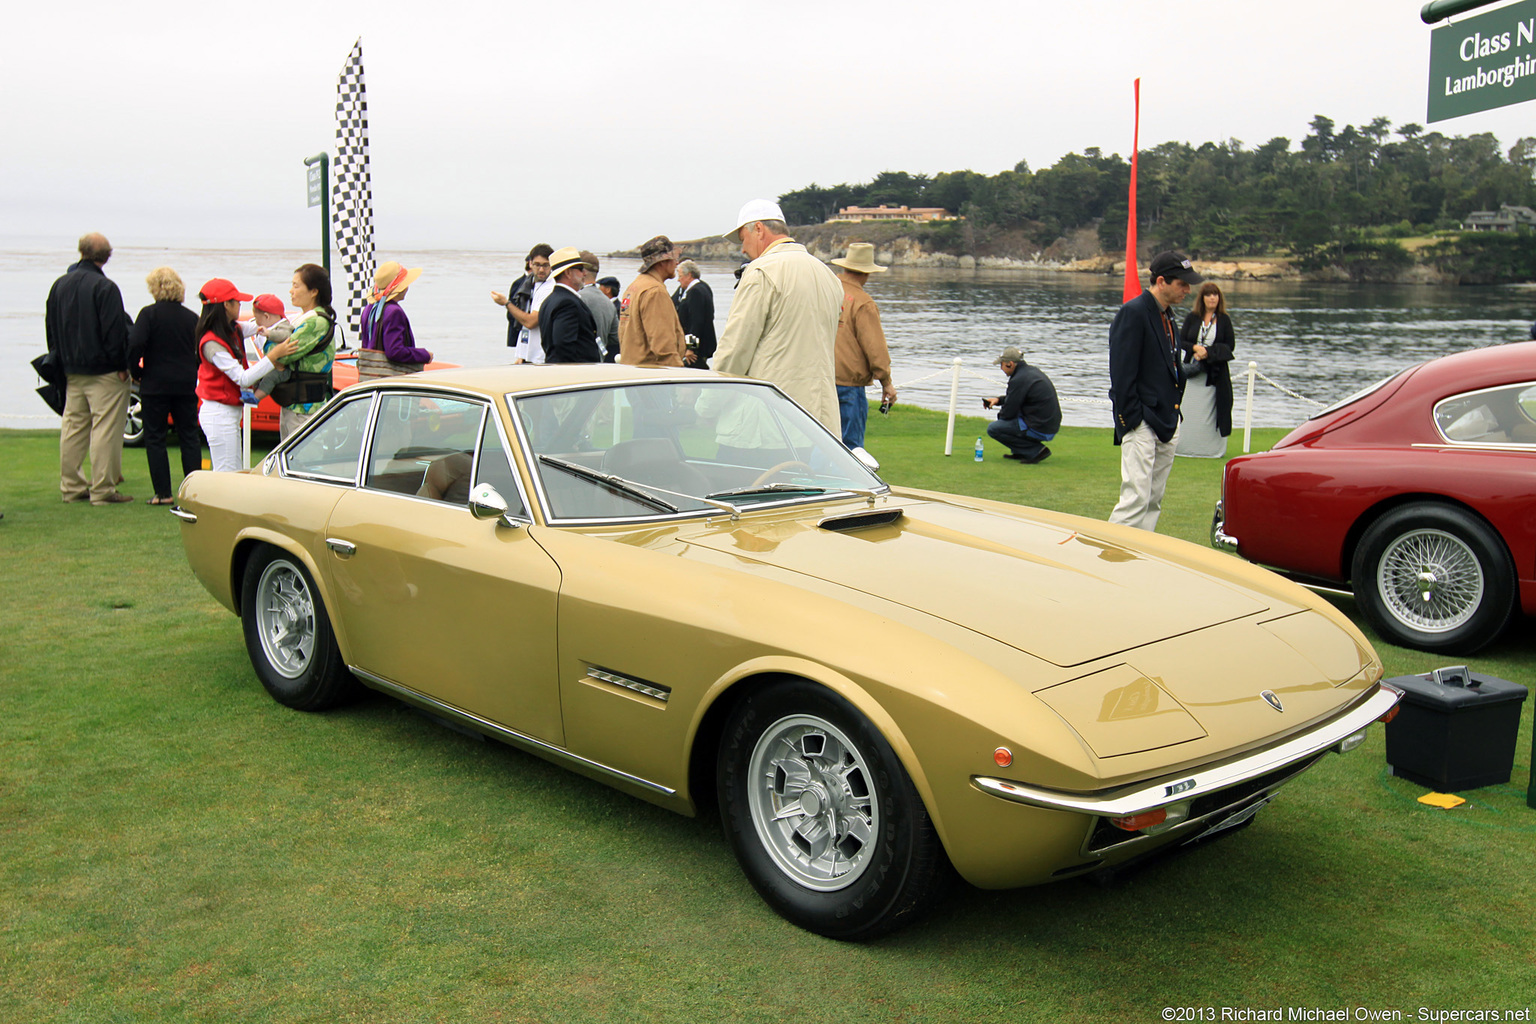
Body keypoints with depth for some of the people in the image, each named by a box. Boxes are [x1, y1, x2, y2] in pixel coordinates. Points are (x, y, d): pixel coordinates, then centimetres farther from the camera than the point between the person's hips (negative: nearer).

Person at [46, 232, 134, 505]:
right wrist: (122, 366, -10)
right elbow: (115, 331, -18)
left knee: (73, 427, 14)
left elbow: (50, 328, 16)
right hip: (104, 371, -8)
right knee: (105, 429, -4)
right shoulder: (104, 287, -15)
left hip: (71, 370, 8)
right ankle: (102, 490, -4)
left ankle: (71, 486, 19)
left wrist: (62, 360, 21)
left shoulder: (59, 285, 9)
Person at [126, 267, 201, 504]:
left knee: (154, 438, 4)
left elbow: (135, 345, -17)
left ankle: (163, 493, 1)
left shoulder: (149, 314, -8)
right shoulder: (191, 317, 5)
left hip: (155, 385, -4)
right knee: (189, 436, 9)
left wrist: (136, 372, -3)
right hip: (186, 385, 4)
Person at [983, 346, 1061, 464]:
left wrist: (1000, 414, 10)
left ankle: (1036, 451, -8)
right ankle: (1020, 452, 19)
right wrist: (999, 400, 16)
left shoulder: (1019, 380, -19)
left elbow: (1008, 413, -12)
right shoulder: (1032, 370, 10)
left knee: (992, 428, -9)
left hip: (1040, 430, -10)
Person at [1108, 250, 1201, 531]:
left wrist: (1174, 411, 16)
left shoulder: (1166, 317, 16)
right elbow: (1122, 373, -15)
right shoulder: (1133, 313, -12)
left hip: (1167, 424, 9)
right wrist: (1130, 419, -17)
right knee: (1136, 498, -12)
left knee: (1154, 501, 10)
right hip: (1142, 424, -9)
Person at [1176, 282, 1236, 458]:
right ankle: (1185, 446, 7)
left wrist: (1208, 352, -13)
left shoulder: (1224, 320, 4)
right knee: (1189, 409, 1)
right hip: (1191, 370, 1)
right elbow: (1181, 341, 3)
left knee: (1210, 410, -1)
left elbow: (1229, 346, 1)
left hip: (1215, 373, -1)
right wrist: (1195, 347, -17)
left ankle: (1211, 448, 3)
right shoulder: (1192, 318, 6)